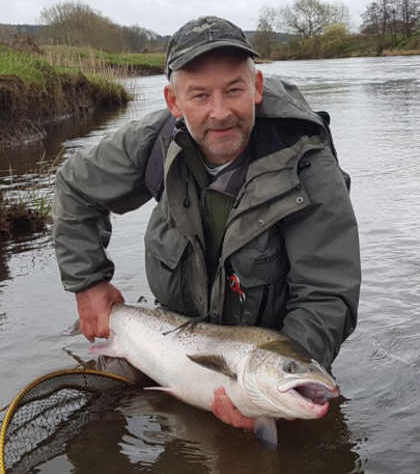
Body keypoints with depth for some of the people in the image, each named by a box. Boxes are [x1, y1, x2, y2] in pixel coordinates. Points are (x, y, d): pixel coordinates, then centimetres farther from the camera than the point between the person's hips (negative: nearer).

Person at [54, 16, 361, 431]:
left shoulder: (309, 167, -29)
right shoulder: (157, 141, -17)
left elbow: (327, 299, -29)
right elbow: (74, 188, 1)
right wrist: (87, 283, -3)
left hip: (275, 340, -3)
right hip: (179, 330, 3)